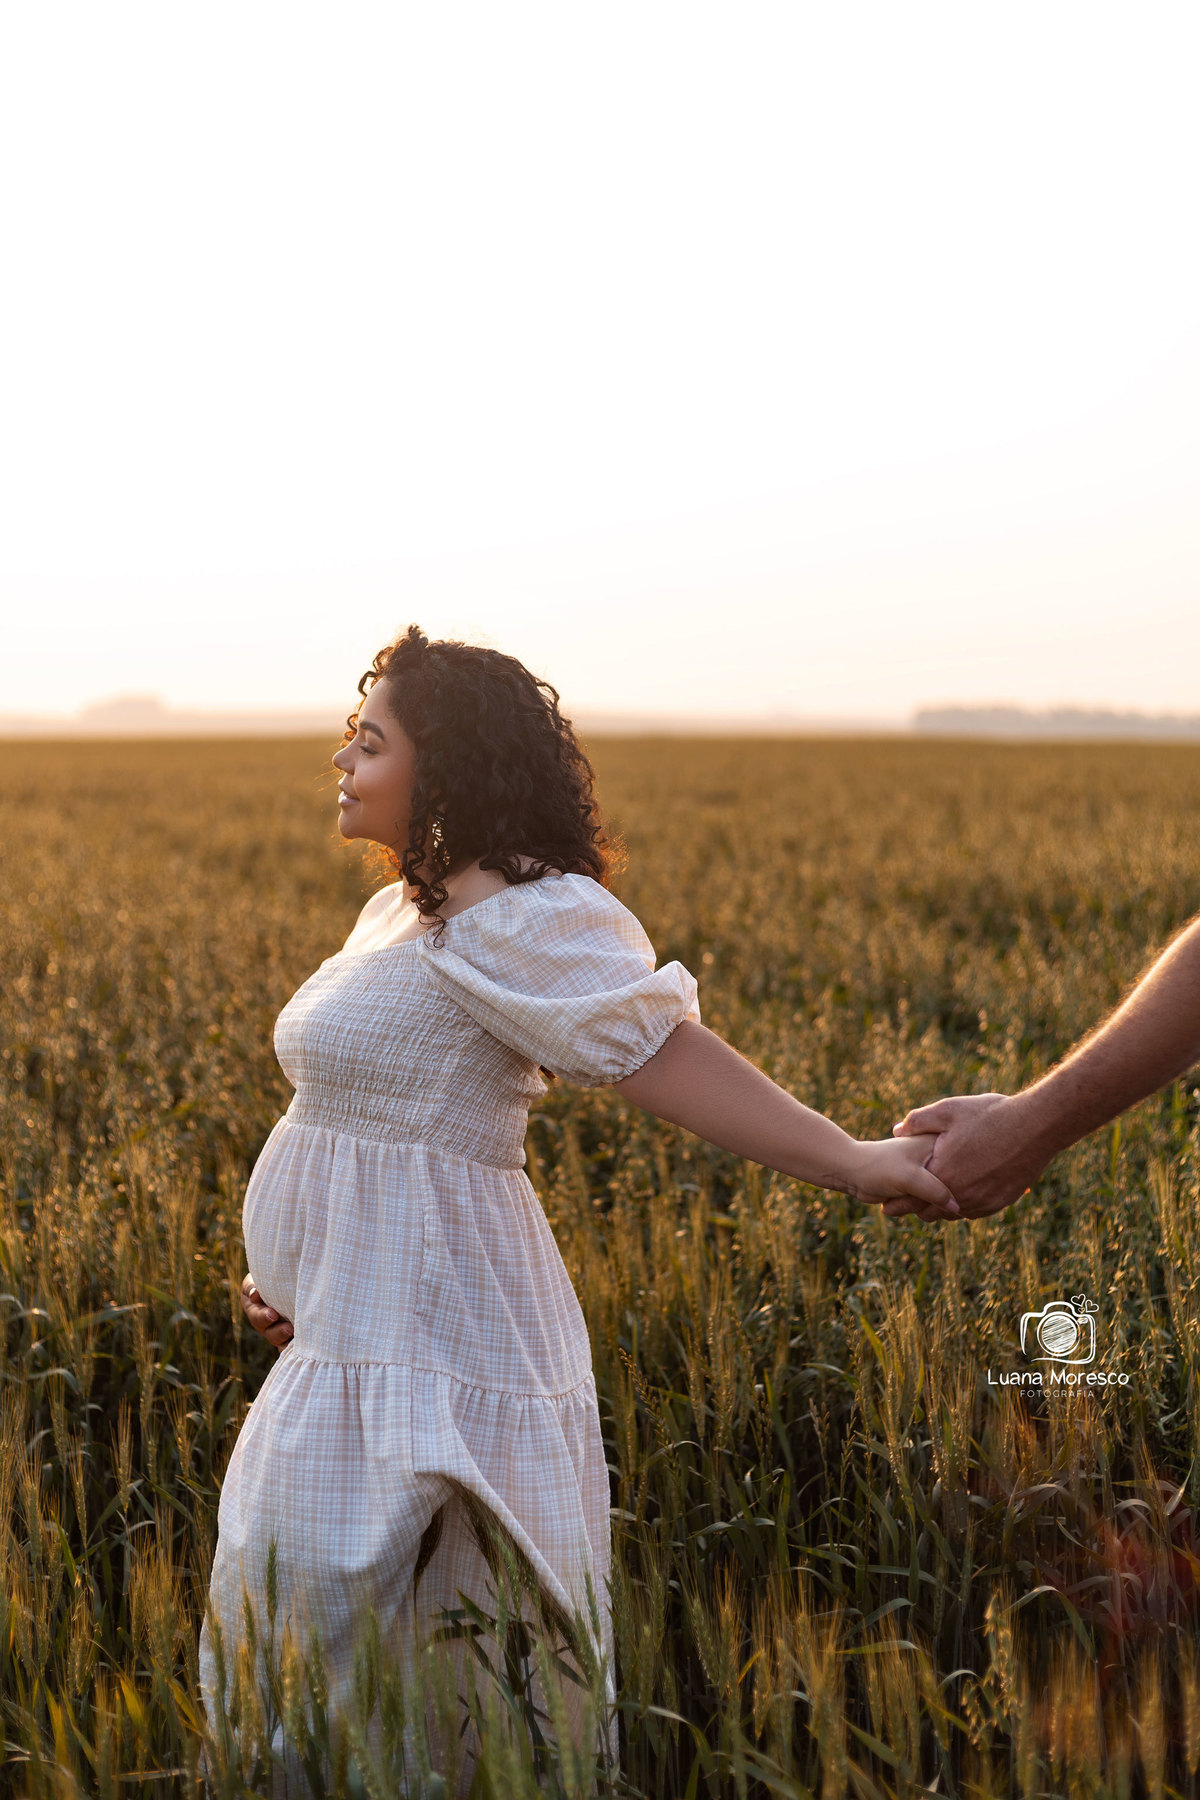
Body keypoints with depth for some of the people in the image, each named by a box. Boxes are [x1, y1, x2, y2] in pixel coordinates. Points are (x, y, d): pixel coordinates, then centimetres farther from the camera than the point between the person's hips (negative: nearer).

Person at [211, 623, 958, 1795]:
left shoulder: (508, 918, -17)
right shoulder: (406, 911, 14)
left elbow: (664, 1051, -25)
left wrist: (849, 1162, -35)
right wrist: (298, 1275, 7)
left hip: (424, 1356, -10)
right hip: (372, 1334, 10)